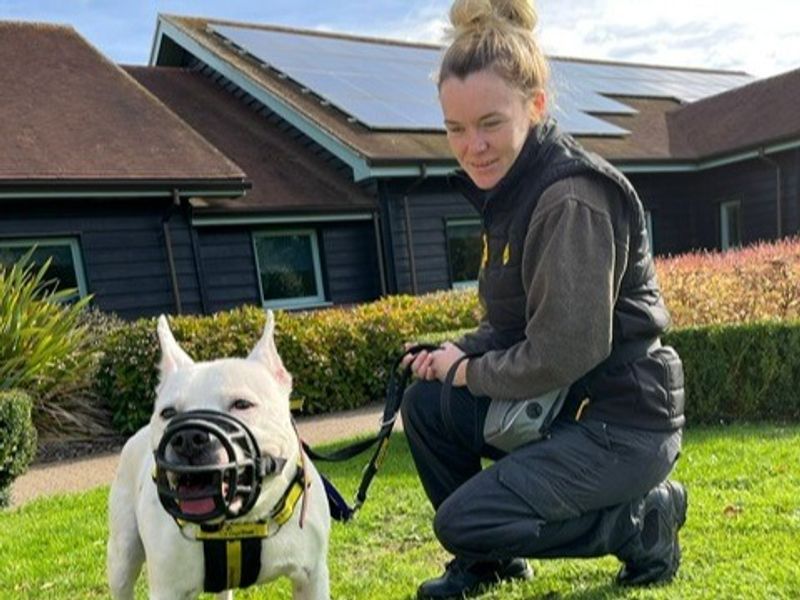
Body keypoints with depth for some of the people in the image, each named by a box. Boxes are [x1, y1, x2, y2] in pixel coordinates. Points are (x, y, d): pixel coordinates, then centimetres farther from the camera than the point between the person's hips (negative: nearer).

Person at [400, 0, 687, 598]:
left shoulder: (571, 199, -22)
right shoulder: (514, 187, 7)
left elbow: (564, 353, -25)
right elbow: (514, 322, 14)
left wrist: (471, 373, -10)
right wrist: (463, 352, -4)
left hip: (624, 425, -9)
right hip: (564, 408, 9)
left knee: (462, 521, -14)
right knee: (426, 401, 2)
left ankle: (643, 519, 3)